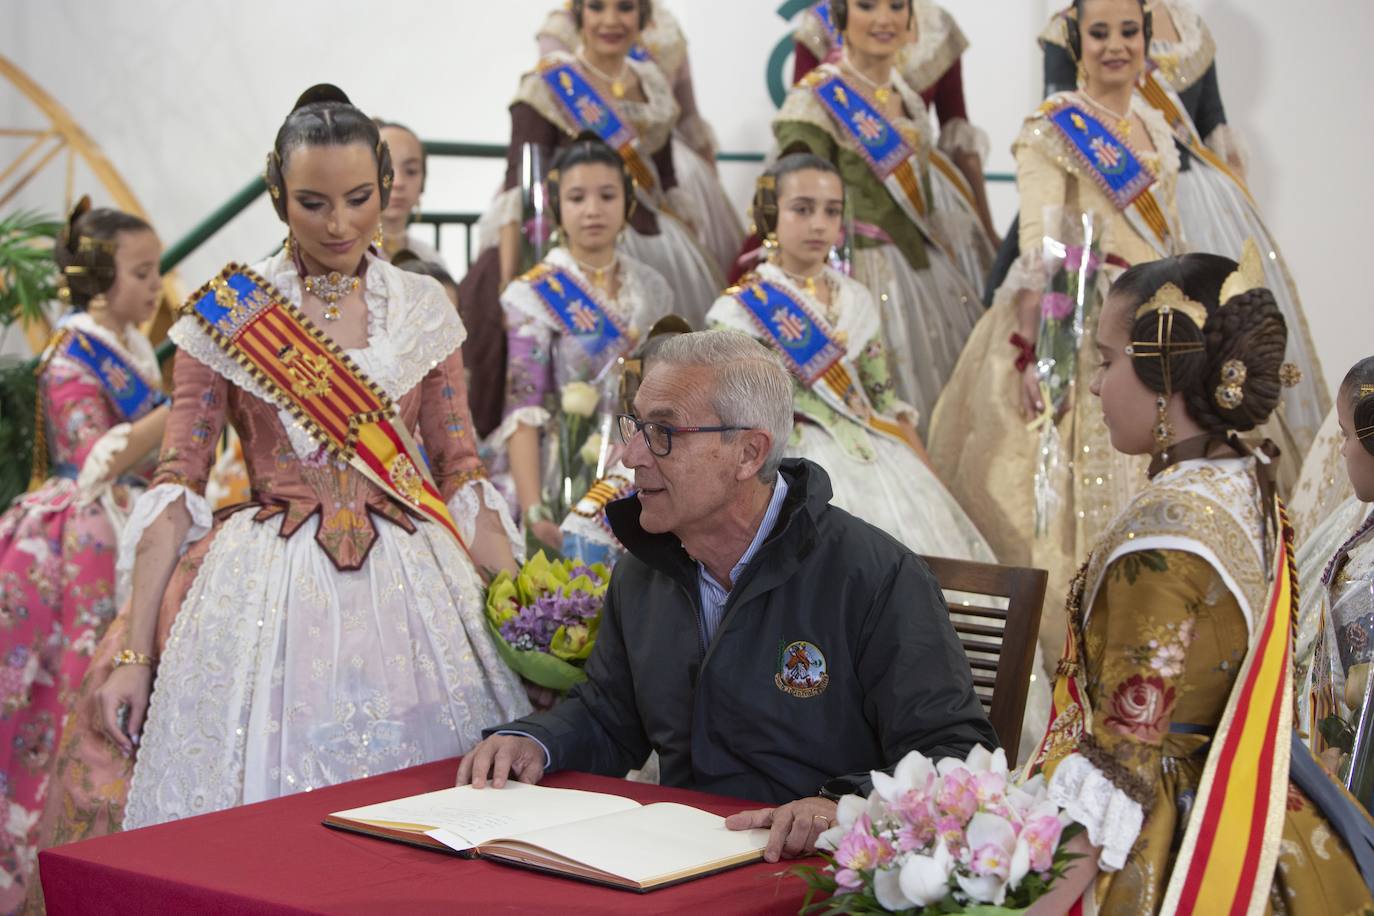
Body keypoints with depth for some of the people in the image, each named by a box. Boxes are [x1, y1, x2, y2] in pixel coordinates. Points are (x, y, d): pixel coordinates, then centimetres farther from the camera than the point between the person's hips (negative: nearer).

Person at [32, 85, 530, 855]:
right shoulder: (227, 313, 1)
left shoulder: (424, 309, 7)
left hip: (414, 586, 2)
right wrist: (132, 653, -7)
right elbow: (177, 483, -1)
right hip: (272, 589, -2)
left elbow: (462, 471, 10)